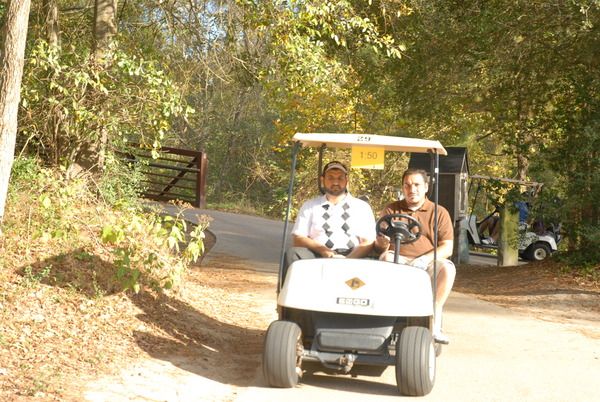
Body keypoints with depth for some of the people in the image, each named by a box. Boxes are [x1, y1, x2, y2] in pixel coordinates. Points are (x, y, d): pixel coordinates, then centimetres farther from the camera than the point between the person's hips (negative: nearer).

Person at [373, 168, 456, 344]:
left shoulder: (439, 212, 13)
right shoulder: (391, 210, 16)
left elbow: (447, 247, 3)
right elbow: (379, 245, 10)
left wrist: (426, 259, -17)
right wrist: (382, 244, -17)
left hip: (427, 264, 0)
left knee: (447, 268, -32)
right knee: (387, 258, -34)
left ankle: (435, 324, -32)